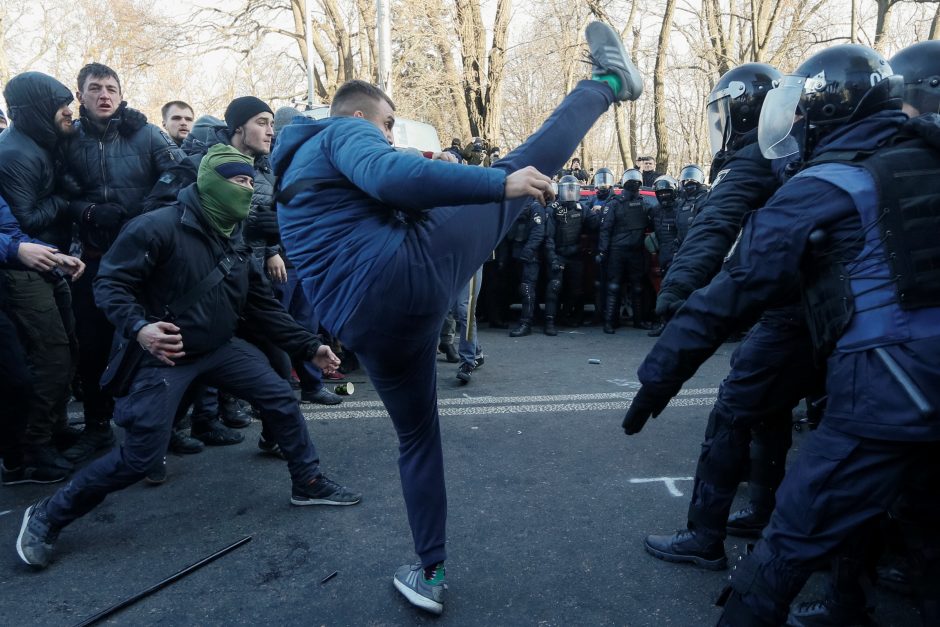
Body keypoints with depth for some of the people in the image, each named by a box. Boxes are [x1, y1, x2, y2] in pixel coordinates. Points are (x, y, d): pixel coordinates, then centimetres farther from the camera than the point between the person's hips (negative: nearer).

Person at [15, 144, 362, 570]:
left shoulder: (235, 243, 5)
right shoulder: (159, 227, -18)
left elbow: (264, 308, 8)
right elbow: (110, 283, -17)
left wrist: (310, 347, 3)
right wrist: (137, 328, -35)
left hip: (218, 347, 7)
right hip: (162, 354, -7)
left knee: (281, 398, 0)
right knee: (140, 456, -8)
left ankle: (309, 484, 19)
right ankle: (47, 517, 15)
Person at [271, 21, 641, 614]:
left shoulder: (294, 181, 34)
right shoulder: (343, 131, 5)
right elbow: (390, 177, -17)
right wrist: (501, 182, -21)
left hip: (366, 321, 8)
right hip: (405, 271, -8)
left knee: (417, 435, 24)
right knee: (526, 164, 2)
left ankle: (431, 574, 31)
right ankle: (608, 82, 22)